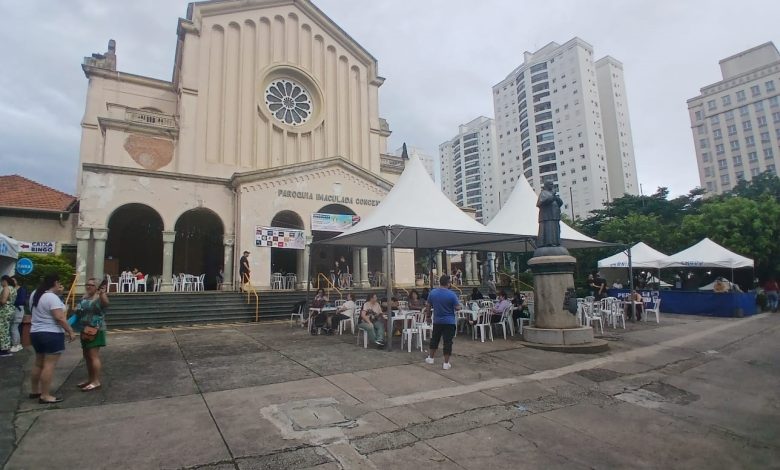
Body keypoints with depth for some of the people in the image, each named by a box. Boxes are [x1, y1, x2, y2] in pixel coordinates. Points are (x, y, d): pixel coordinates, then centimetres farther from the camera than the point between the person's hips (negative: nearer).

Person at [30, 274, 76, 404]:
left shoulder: (38, 295, 11)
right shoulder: (52, 297, -18)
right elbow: (59, 318, -22)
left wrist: (58, 293, 17)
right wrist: (70, 332, -15)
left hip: (36, 333, 10)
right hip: (51, 334, -10)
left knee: (39, 363, 19)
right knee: (49, 365, -6)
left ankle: (34, 391, 30)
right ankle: (45, 396, -4)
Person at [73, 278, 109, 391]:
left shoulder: (100, 297, -14)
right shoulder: (84, 297, 12)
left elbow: (106, 303, -38)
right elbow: (79, 310, 27)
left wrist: (102, 293, -57)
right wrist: (77, 312, 4)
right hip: (85, 330, 9)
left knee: (93, 355, -10)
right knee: (86, 356, 15)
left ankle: (96, 382, -5)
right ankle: (91, 379, 26)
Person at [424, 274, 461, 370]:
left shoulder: (432, 293, -4)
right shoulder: (451, 294, -16)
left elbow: (429, 306, 4)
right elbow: (457, 308, -12)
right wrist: (460, 307, 8)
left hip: (437, 321, 4)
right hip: (449, 322, -4)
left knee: (434, 339, 19)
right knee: (448, 342, 3)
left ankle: (430, 358, 30)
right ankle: (446, 363, 7)